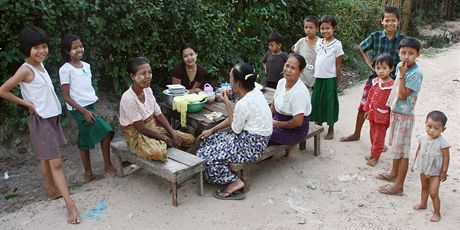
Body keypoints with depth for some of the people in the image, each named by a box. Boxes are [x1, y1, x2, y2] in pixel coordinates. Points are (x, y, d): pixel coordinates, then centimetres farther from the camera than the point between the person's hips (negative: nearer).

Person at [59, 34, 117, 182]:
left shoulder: (86, 66, 9)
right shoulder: (65, 69, -10)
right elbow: (66, 97, -12)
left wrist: (90, 109, 12)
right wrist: (84, 111, -18)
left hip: (90, 107, 7)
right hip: (78, 109, -7)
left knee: (85, 141, 12)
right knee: (106, 131, -16)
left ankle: (88, 173, 21)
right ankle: (108, 165, -1)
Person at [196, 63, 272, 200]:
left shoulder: (243, 104, -26)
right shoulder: (255, 92, 2)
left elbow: (235, 129, -12)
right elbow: (234, 119, 10)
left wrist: (227, 104, -9)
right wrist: (212, 130, 11)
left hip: (251, 145, -10)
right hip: (255, 138, 10)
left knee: (204, 155, -9)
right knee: (207, 139, 14)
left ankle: (234, 182, -3)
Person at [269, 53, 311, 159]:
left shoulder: (299, 92, -26)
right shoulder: (281, 82, 0)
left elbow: (297, 122, -26)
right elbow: (274, 106, 12)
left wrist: (276, 123, -15)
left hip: (296, 129, -8)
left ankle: (290, 145, 1)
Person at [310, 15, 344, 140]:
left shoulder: (337, 44, -7)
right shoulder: (319, 42, 7)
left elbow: (338, 64, -5)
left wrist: (338, 80, -4)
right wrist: (315, 75, 10)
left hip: (330, 78, -5)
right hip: (318, 77, 5)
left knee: (330, 103, 4)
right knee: (316, 102, 9)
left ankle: (331, 129, 17)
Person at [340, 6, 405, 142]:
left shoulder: (402, 40, -10)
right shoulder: (376, 36, -6)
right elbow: (362, 48, 10)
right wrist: (370, 64, 1)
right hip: (374, 77, 2)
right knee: (363, 107, 10)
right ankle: (356, 134, 31)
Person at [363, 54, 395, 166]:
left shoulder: (392, 85, -18)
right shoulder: (375, 81, 1)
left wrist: (392, 117, -13)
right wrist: (367, 109, 14)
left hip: (383, 116, -6)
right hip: (373, 114, 6)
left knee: (379, 137, 6)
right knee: (373, 135, 19)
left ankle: (375, 156, 20)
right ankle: (373, 153, 35)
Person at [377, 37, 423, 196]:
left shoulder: (416, 73, -22)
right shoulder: (400, 66, 1)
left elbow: (403, 95, -25)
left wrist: (402, 75, -25)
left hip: (404, 116, -8)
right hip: (394, 112, 8)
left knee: (402, 150, 1)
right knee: (394, 145, 22)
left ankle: (399, 185, 11)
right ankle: (394, 173, 40)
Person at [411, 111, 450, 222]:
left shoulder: (442, 142, -23)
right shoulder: (422, 138, -8)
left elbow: (446, 157, -17)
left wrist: (444, 172, -14)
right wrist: (415, 163, 12)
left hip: (435, 172, -5)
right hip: (423, 169, 5)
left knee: (433, 193, -3)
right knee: (424, 188, 26)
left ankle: (437, 213, 15)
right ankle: (423, 204, 47)